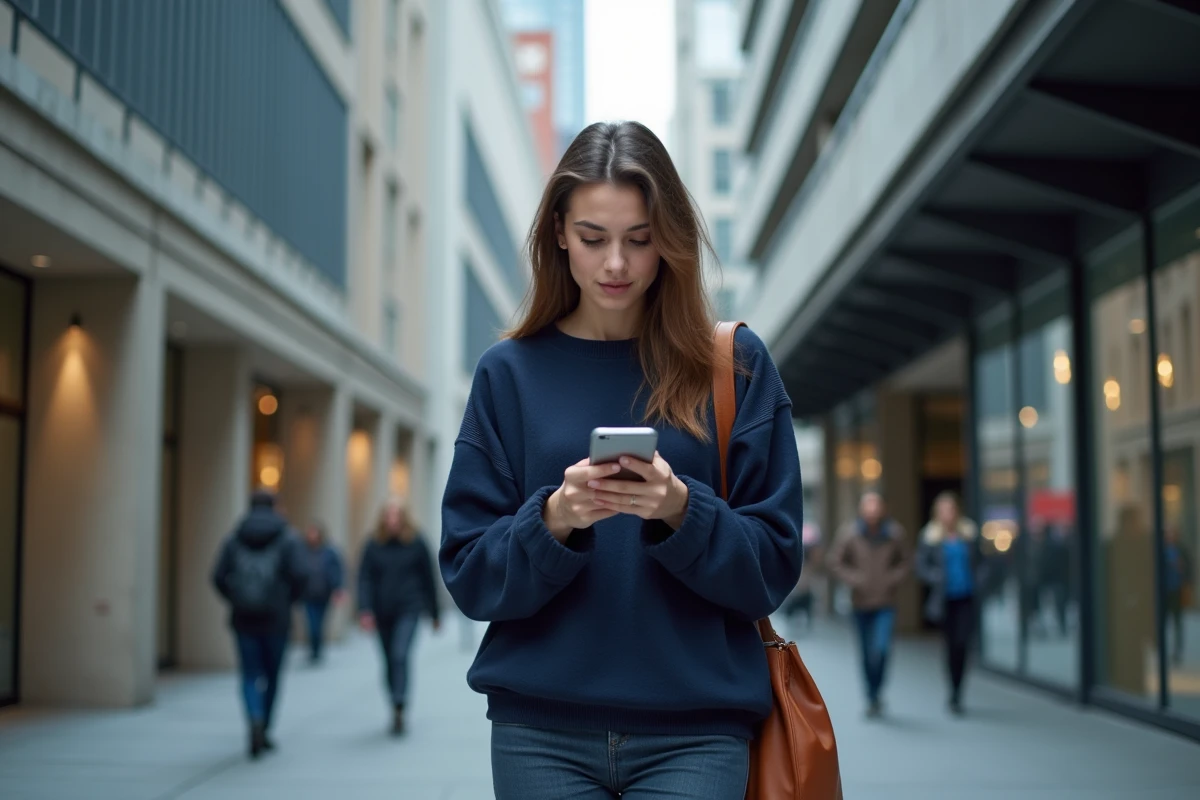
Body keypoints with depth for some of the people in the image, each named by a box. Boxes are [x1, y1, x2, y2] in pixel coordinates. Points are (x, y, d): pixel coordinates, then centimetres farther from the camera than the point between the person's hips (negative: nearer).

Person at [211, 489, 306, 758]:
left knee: (250, 675, 4)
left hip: (243, 618, 1)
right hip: (275, 618, -1)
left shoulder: (234, 539, 4)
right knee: (272, 675, 15)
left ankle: (256, 722, -21)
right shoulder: (287, 538, -2)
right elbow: (298, 575, -13)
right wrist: (288, 600, 4)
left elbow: (219, 577, -4)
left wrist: (235, 601, 10)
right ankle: (263, 731, 22)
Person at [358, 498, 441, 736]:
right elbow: (365, 578, -1)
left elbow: (428, 578, 5)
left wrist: (435, 613, 9)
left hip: (408, 609, -3)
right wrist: (365, 609, -14)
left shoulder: (416, 542, -2)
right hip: (382, 612, 3)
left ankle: (399, 710, -24)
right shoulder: (374, 545, 2)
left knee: (400, 656, -19)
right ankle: (396, 709, 24)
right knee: (390, 662, 11)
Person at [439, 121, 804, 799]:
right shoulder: (511, 372, 4)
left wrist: (681, 511, -17)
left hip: (695, 727, -1)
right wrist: (554, 519, -17)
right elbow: (470, 577, 1)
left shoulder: (737, 363, 2)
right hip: (541, 728, 1)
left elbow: (773, 569, 0)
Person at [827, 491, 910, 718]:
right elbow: (835, 562, -1)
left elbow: (904, 561, 10)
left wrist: (893, 578, -6)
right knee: (867, 654, 10)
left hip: (886, 603, -1)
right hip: (861, 603, 1)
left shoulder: (894, 532, -3)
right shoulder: (849, 533, -7)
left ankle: (876, 694, 1)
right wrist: (853, 579, -12)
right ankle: (872, 698, 25)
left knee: (881, 648, -17)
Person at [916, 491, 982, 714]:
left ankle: (956, 695, 1)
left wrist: (977, 581, 0)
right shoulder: (930, 536, -1)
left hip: (967, 597, 1)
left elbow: (979, 560, 14)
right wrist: (937, 579, -14)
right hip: (946, 599, -1)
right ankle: (955, 692, 19)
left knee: (963, 643, -10)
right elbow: (921, 566, 1)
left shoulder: (969, 533, 4)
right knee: (951, 644, 4)